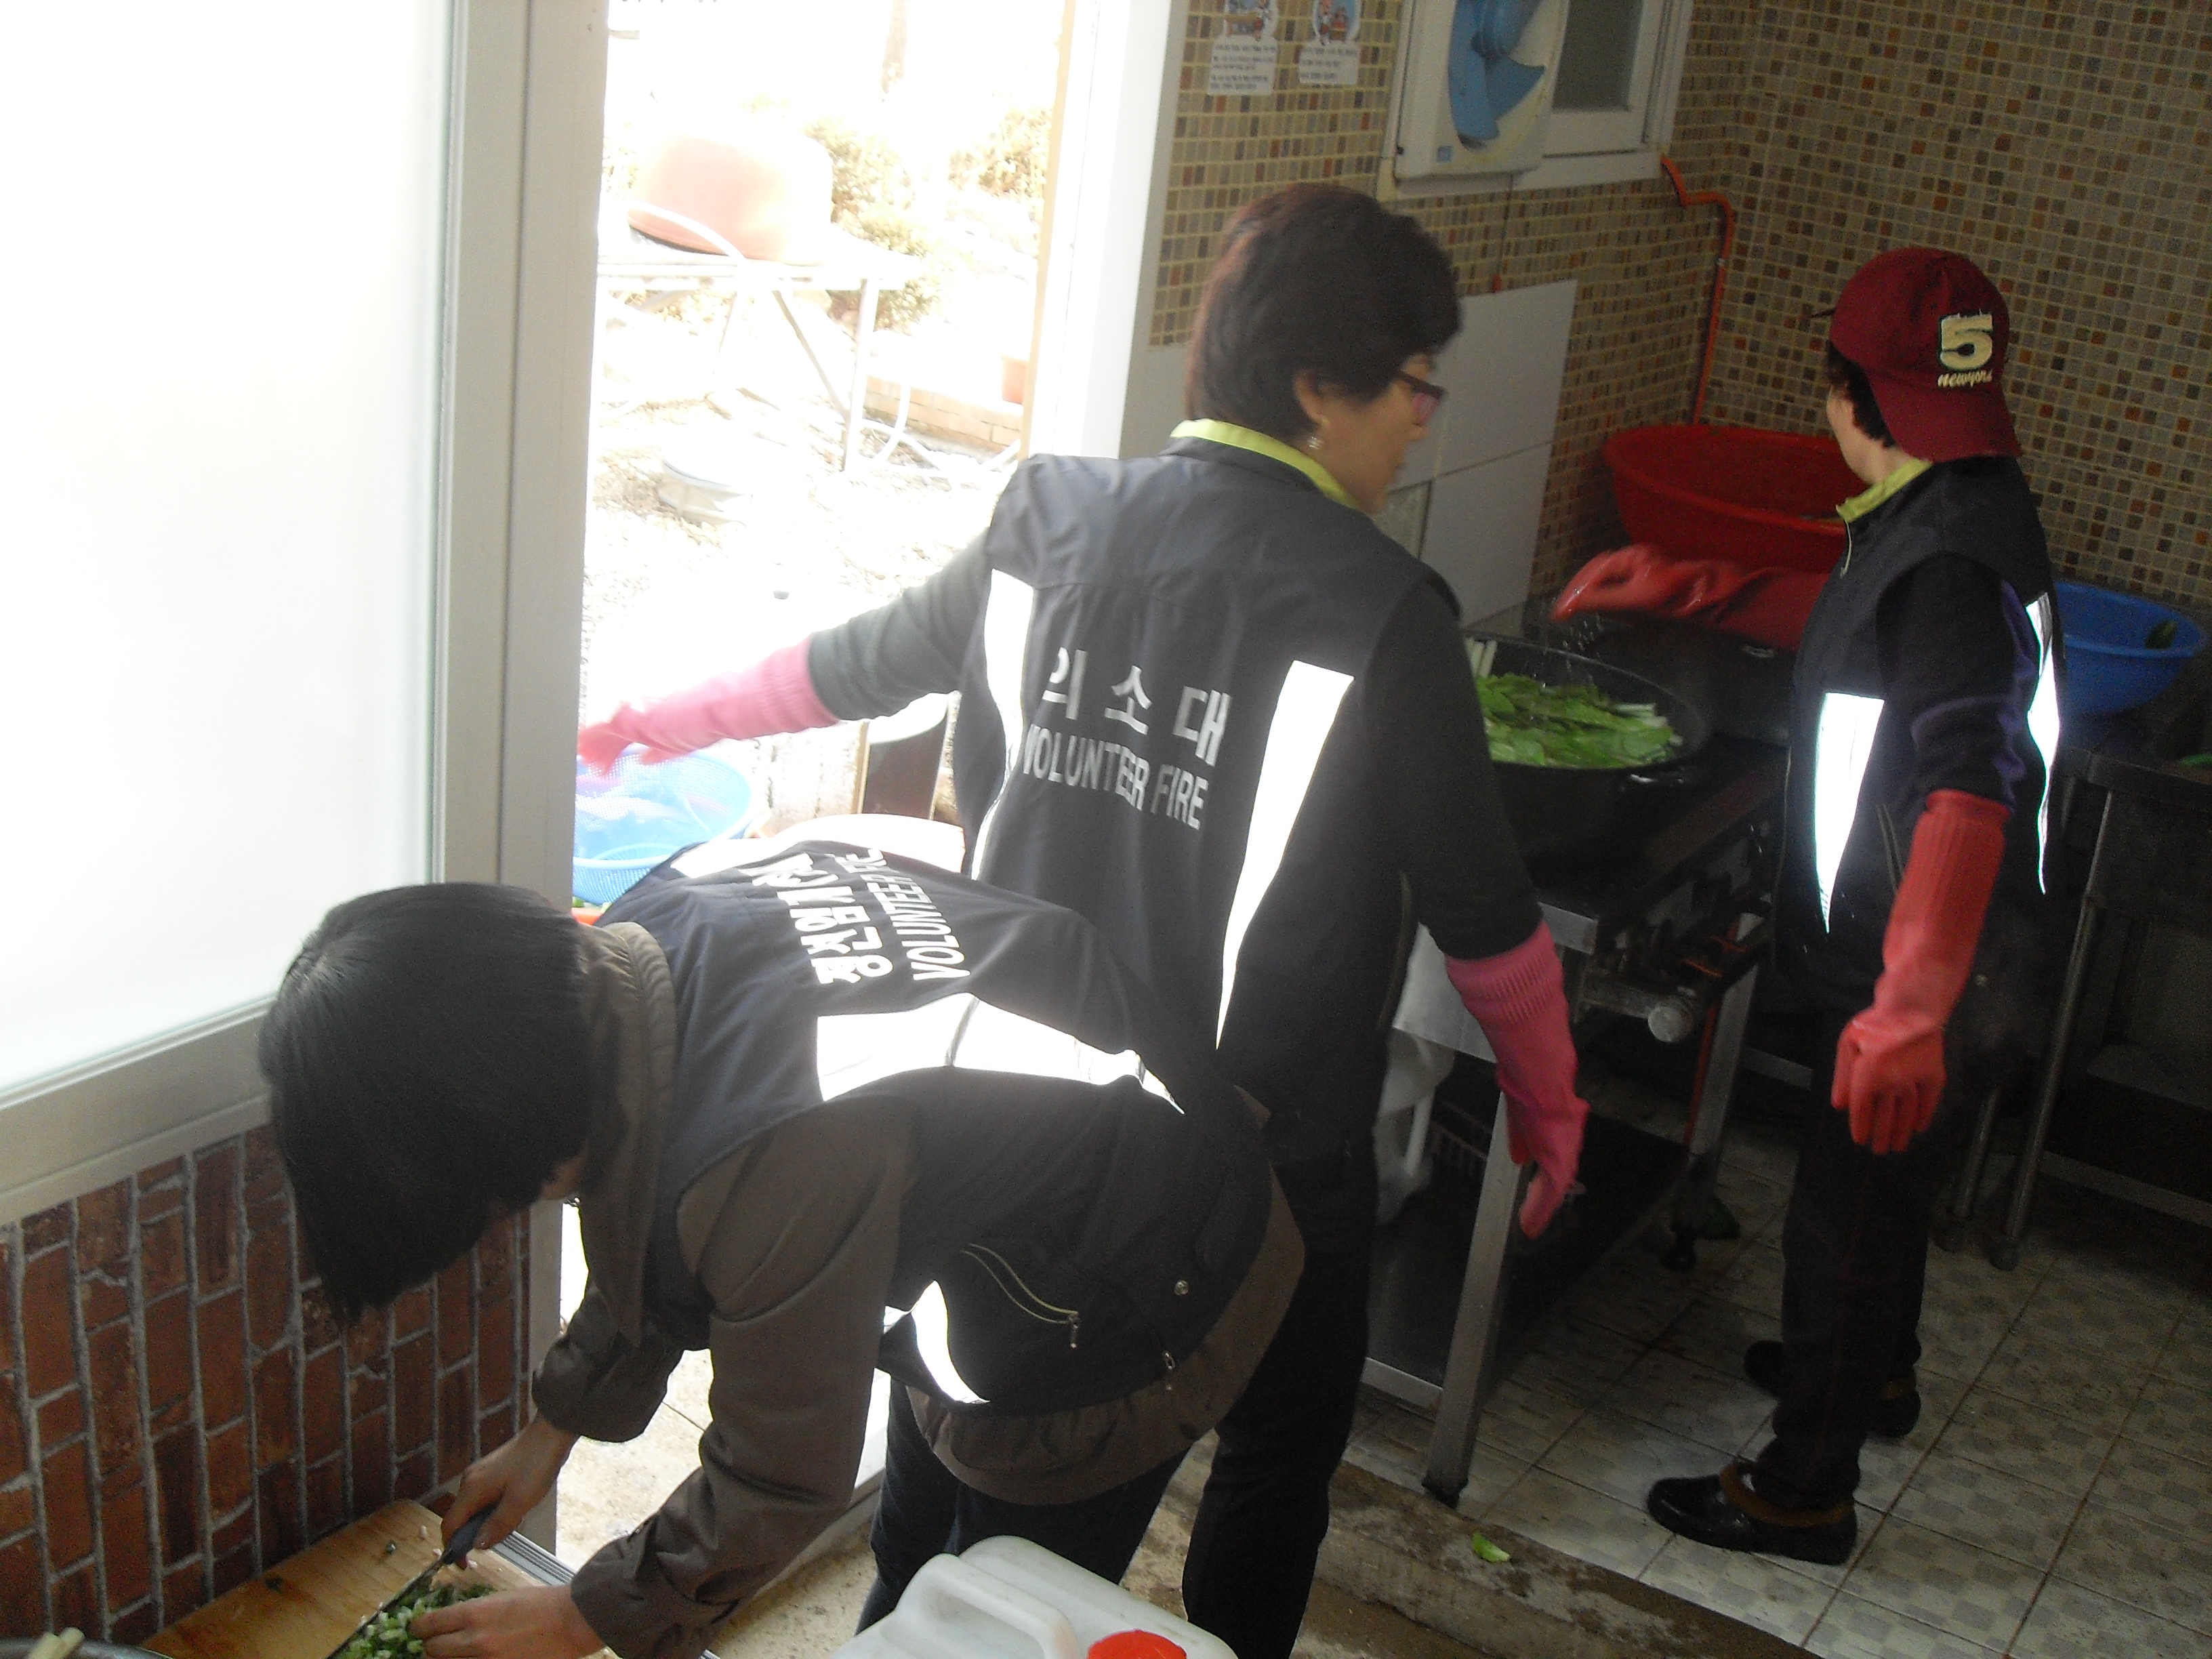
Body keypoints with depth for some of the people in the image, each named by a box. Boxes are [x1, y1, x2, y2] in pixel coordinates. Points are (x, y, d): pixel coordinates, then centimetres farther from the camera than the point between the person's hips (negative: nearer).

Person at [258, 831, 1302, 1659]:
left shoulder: (781, 1161, -41)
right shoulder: (656, 925, -16)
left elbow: (778, 1483, -22)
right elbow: (658, 1246, 5)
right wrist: (553, 1430, 14)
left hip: (1119, 1320, -8)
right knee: (909, 1573, 27)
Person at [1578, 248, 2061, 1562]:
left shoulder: (1948, 566, -28)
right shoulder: (1962, 513, 5)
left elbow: (1968, 792, -37)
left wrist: (1908, 1009, -41)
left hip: (1932, 982, -10)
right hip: (1900, 962, 10)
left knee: (1848, 1214, 4)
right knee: (1880, 1189, 29)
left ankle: (1806, 1491, 21)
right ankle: (1874, 1371, 52)